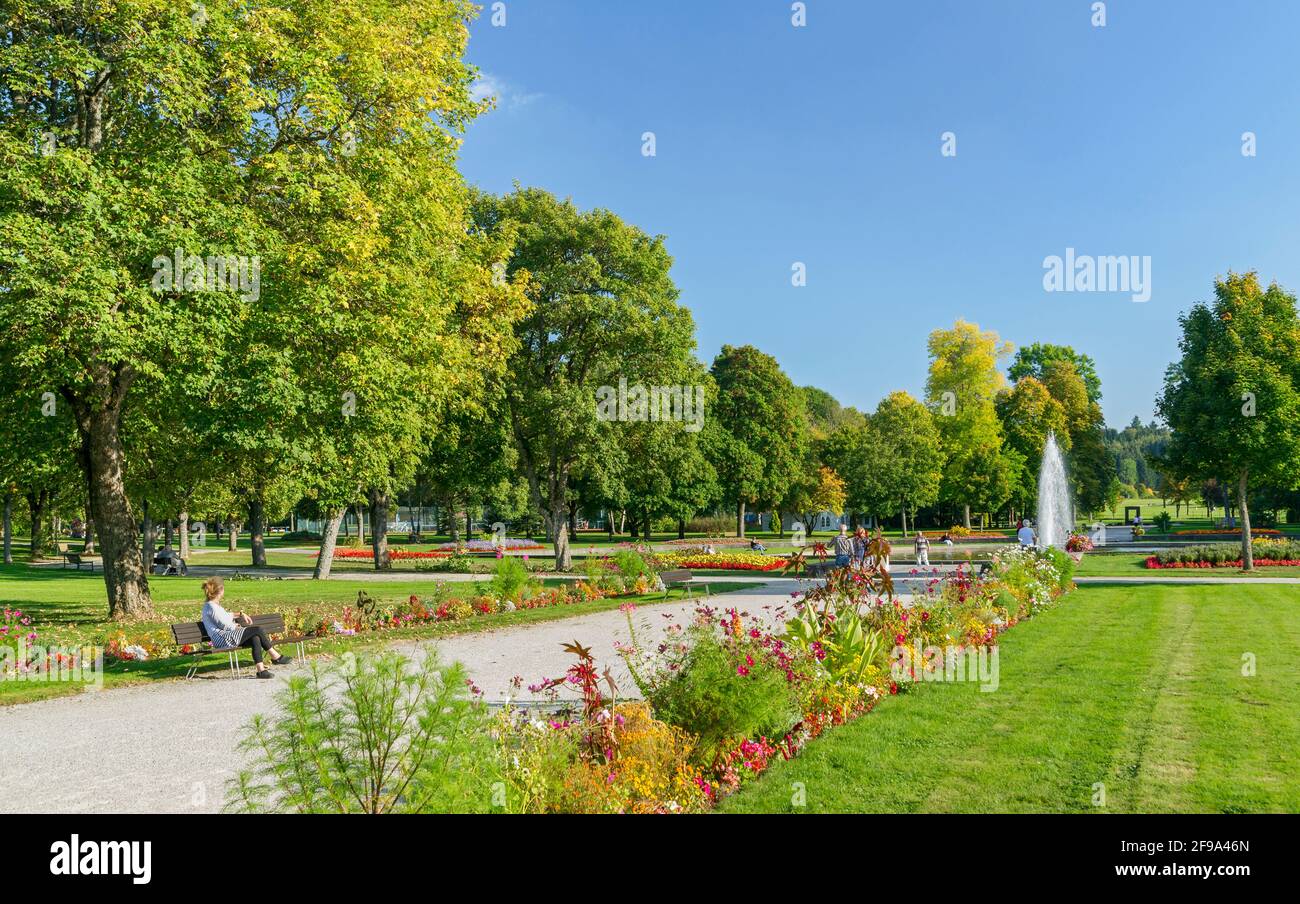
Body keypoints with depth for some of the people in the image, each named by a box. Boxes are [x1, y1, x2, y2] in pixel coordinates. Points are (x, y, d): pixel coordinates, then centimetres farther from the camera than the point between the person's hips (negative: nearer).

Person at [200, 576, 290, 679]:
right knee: (258, 630, -16)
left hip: (226, 637, 11)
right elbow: (224, 625, -16)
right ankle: (275, 657, -7)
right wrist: (236, 626, 2)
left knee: (255, 638, -11)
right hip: (222, 638, -11)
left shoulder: (214, 605, 18)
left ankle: (260, 670, -19)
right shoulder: (211, 607, -14)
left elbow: (226, 616, 34)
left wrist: (240, 614, 21)